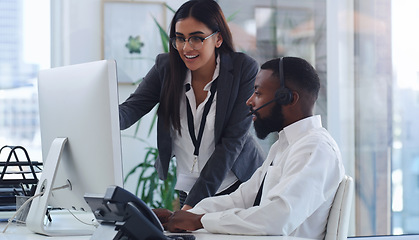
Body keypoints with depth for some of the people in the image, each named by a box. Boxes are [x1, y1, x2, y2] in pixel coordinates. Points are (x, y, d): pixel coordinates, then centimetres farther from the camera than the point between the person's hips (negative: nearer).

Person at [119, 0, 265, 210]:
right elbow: (131, 108, -12)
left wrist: (194, 202, -23)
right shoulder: (166, 67, -4)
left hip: (237, 185, -2)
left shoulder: (244, 70, -13)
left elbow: (233, 140, -16)